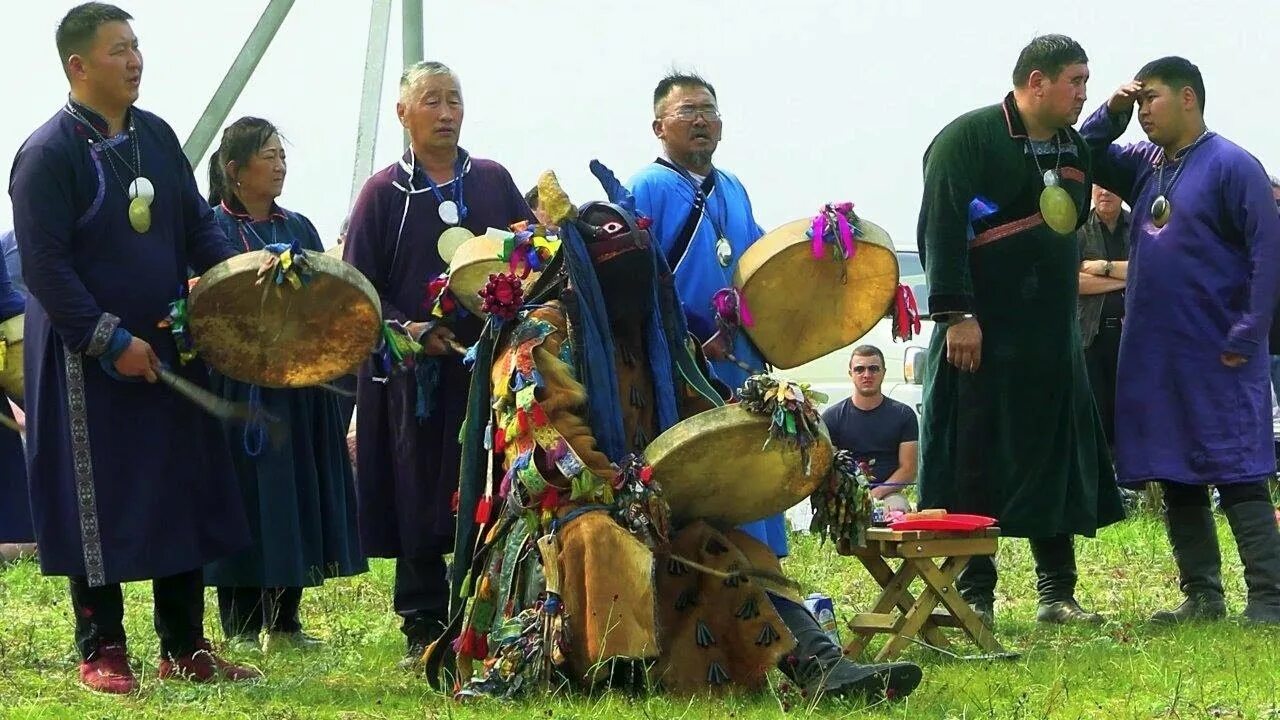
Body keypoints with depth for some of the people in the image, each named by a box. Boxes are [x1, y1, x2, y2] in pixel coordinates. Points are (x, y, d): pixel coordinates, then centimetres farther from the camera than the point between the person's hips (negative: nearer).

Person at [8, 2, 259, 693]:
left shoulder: (157, 137, 9)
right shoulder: (47, 153, -12)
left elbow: (197, 224, 14)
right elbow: (44, 267, -16)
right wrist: (110, 340, -19)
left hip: (168, 347, 7)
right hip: (88, 361, -7)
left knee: (183, 495, 9)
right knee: (99, 505, 0)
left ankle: (184, 647, 18)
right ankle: (101, 653, 11)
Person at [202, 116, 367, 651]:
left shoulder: (299, 228, 14)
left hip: (299, 386, 5)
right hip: (238, 384, -5)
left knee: (298, 492, 6)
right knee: (245, 491, -3)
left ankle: (284, 620, 14)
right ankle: (241, 625, 4)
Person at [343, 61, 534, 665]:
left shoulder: (494, 182, 12)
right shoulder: (384, 192, 4)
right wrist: (404, 329, -14)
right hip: (415, 370, -2)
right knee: (421, 500, 0)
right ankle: (423, 628, 6)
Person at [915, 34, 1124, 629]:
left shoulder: (1075, 150, 15)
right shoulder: (968, 137, -8)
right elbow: (941, 226, -16)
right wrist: (955, 313, -21)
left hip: (1051, 335, 7)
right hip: (980, 333, -7)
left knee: (1056, 462, 8)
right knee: (975, 467, -3)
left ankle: (1057, 592, 15)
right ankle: (974, 596, 3)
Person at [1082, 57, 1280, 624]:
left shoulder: (1231, 166, -10)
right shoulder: (1146, 166, 11)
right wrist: (1112, 113, 3)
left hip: (1219, 362, -8)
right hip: (1155, 358, 8)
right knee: (1176, 479, 10)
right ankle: (1202, 595, 18)